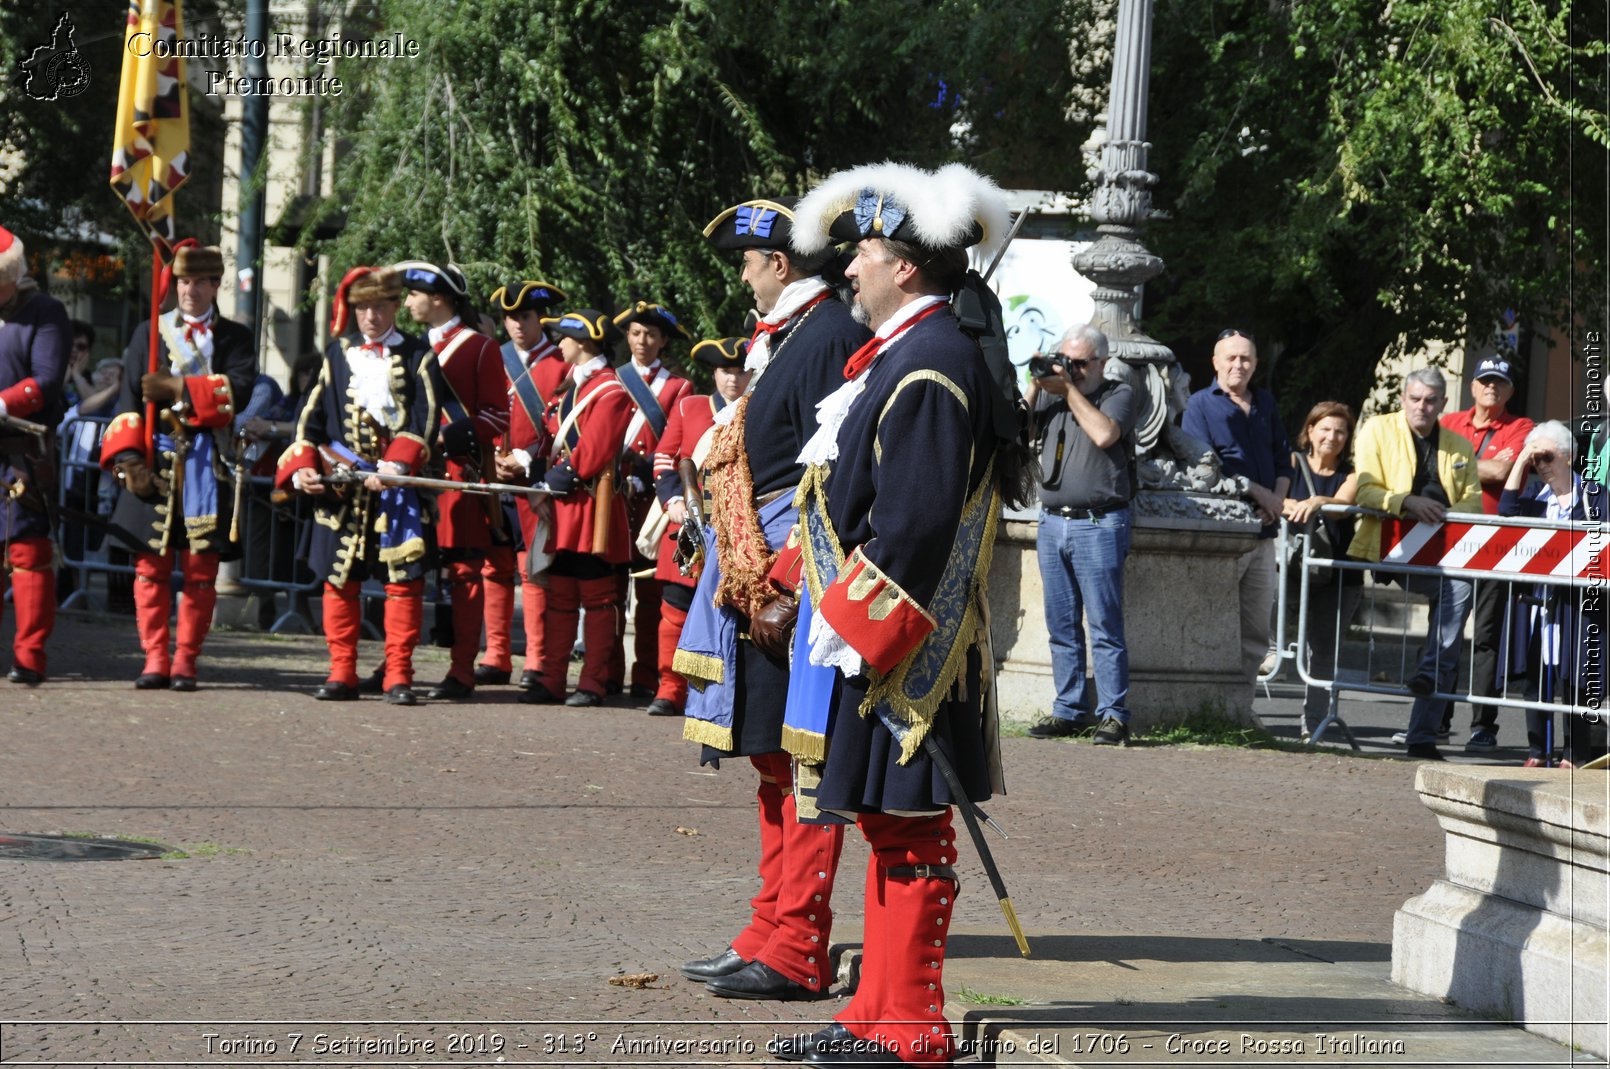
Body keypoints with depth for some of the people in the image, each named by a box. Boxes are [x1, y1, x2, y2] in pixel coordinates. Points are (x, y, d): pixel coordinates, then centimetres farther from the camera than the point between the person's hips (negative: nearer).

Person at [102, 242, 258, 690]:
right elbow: (130, 399, 7)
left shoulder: (235, 338, 11)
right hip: (156, 461, 1)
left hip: (208, 464, -1)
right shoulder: (148, 333, 14)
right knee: (151, 563, -2)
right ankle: (155, 658, 2)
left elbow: (239, 388, -8)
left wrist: (177, 389, -15)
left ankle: (185, 661, 4)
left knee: (201, 566, -1)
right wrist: (129, 458, -7)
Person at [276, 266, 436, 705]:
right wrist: (303, 467, -4)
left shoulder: (416, 355, 6)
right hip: (340, 483, 2)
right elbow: (311, 414, 10)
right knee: (340, 578, 4)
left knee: (404, 577, -6)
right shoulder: (338, 352, 12)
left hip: (397, 481, -2)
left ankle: (398, 676, -1)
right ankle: (342, 673, 11)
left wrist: (395, 465, -16)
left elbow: (424, 421, -3)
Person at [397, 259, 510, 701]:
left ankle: (462, 673, -5)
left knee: (465, 570, -5)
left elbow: (497, 417, -5)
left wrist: (446, 438, -16)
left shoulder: (479, 347, -2)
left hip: (461, 472, -6)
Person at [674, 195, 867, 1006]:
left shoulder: (827, 337, -14)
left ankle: (796, 953, -3)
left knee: (801, 761, -6)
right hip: (757, 573, 11)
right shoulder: (783, 336, 17)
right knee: (775, 759, 14)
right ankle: (770, 935, 21)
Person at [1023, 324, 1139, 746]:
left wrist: (1070, 390, -9)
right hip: (1052, 521, 5)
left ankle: (1113, 715, -5)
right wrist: (1035, 387, -1)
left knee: (1105, 627, -6)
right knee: (1062, 627, 7)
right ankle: (1068, 710, 12)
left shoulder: (1119, 394, 2)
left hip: (1098, 524, -5)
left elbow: (1104, 434, -17)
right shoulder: (1050, 394, 16)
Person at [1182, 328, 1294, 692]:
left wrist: (1278, 498, -2)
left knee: (1257, 630, 7)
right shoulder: (1201, 404, 0)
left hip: (1263, 530, 6)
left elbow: (1283, 457, 18)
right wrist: (1255, 491, -12)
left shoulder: (1265, 403, 18)